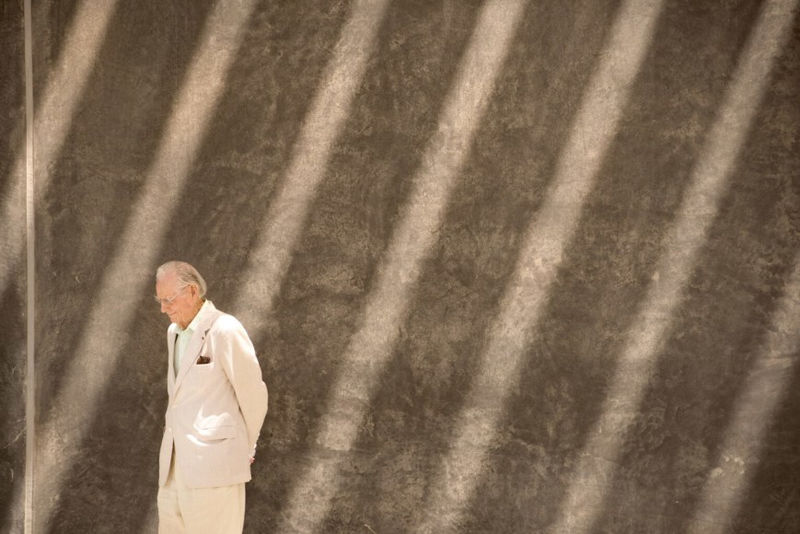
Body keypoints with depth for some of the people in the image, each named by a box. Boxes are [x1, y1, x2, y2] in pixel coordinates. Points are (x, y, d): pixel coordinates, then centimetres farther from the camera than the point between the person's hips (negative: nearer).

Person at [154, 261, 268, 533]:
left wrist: (245, 449, 9)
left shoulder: (225, 330, -10)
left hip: (214, 465, -8)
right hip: (175, 465, 8)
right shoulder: (176, 332, 16)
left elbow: (253, 395, -4)